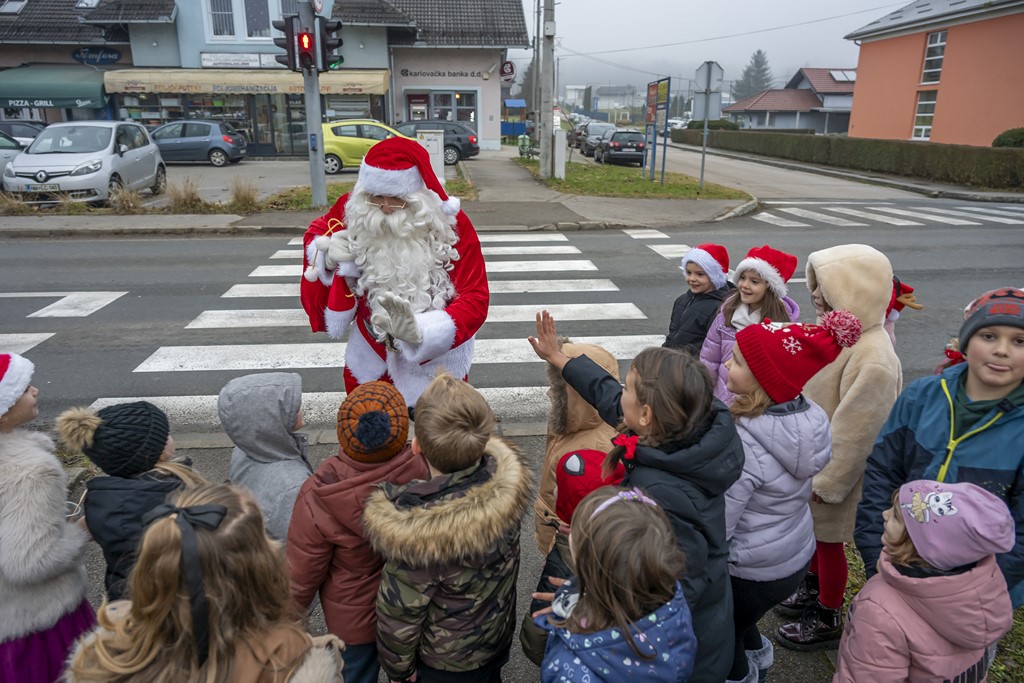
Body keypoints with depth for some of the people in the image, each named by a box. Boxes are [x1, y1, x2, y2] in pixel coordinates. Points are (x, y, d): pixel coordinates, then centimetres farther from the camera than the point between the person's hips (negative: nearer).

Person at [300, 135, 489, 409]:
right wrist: (327, 253, -20)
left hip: (435, 355, -2)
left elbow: (474, 299, -25)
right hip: (372, 353, 3)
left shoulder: (451, 225, -23)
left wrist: (419, 329, -43)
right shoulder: (355, 209, -15)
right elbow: (316, 233, 6)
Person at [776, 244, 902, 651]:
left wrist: (828, 481, -17)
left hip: (836, 473, -8)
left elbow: (854, 432, -26)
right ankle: (814, 590, 47)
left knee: (829, 541, 11)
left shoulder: (873, 360, -31)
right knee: (815, 532, 25)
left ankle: (827, 621, 32)